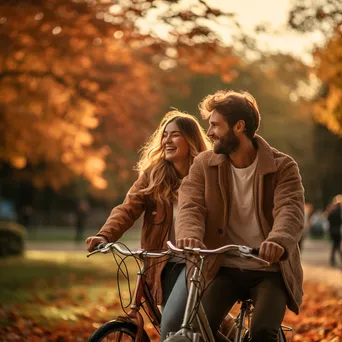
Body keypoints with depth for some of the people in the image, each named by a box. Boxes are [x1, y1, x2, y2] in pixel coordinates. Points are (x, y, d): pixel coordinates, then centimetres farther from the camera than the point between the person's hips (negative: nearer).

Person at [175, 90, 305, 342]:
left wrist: (279, 241, -46)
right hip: (224, 269, 2)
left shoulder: (283, 167, -6)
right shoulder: (204, 165, 2)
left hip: (269, 270, -2)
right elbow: (191, 207, -12)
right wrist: (190, 235, -37)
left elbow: (291, 211, -22)